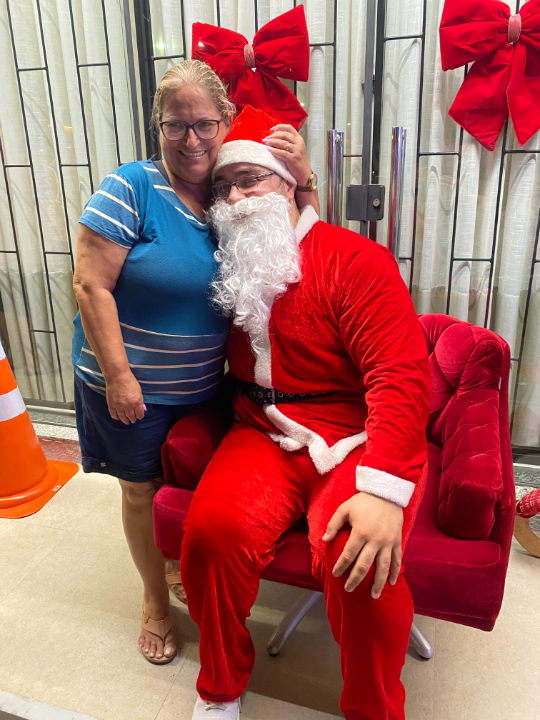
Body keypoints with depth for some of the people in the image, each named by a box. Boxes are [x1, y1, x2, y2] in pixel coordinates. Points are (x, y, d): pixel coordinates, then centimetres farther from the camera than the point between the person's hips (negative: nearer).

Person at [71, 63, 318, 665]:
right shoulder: (131, 189, -15)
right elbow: (90, 285, -18)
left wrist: (301, 178, -11)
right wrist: (119, 375, -20)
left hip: (202, 384, 4)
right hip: (130, 384, -4)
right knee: (143, 490, 14)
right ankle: (155, 598, 39)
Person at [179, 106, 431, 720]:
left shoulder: (355, 260, -7)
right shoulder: (231, 271, 13)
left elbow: (402, 375, -17)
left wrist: (382, 488, -28)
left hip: (356, 442, -3)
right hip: (265, 438, 4)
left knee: (360, 564, -28)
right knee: (213, 529, -22)